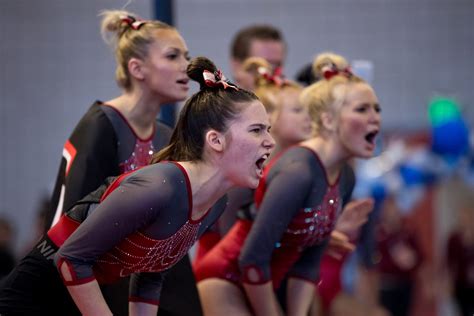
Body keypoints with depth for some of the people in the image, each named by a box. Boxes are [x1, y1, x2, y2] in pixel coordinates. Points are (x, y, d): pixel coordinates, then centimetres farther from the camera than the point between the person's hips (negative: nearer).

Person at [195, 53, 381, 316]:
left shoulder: (344, 178, 2)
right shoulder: (298, 172, -25)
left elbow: (307, 263, 8)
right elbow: (252, 258, -23)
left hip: (257, 287, 9)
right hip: (222, 283, -9)